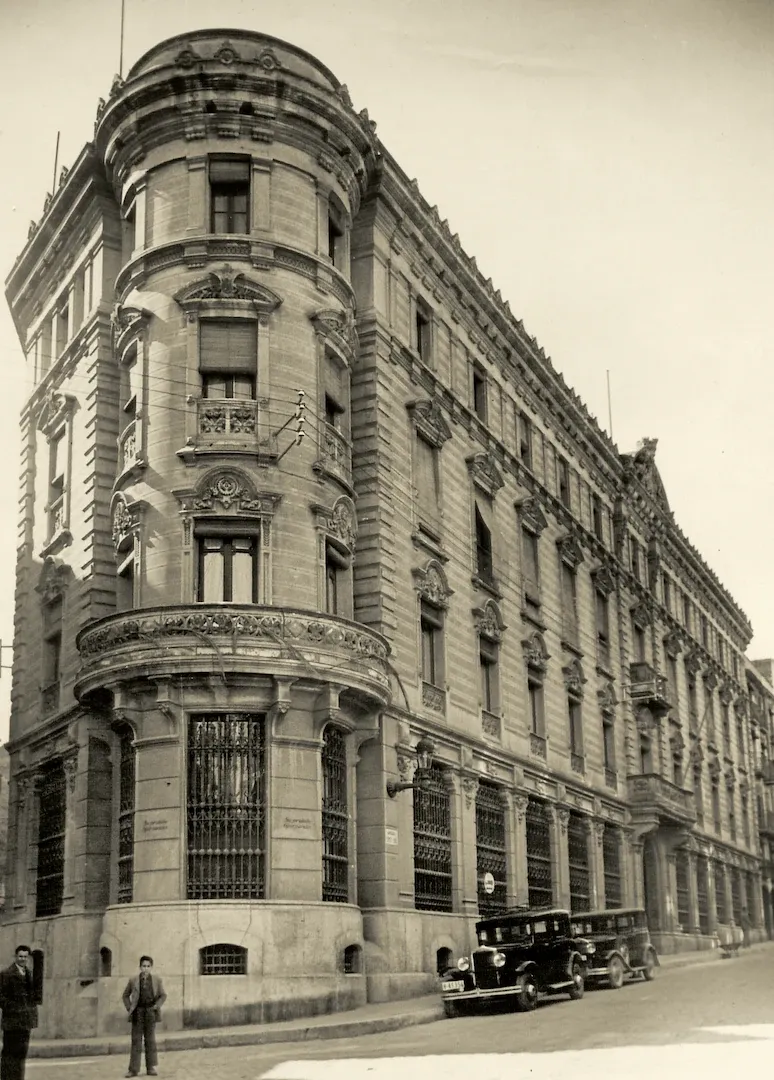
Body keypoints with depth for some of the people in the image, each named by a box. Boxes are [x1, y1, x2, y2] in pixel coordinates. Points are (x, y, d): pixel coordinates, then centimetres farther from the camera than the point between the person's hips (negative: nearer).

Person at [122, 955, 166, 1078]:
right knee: (136, 1040, -1)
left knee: (150, 1039, 3)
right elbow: (126, 995, 13)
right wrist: (129, 1008, 1)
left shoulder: (157, 980, 4)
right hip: (138, 1012, 0)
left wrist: (156, 1006, -10)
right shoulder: (133, 980, 4)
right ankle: (133, 1069, 1)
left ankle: (152, 1068, 7)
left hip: (150, 1012, 0)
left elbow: (163, 996, 5)